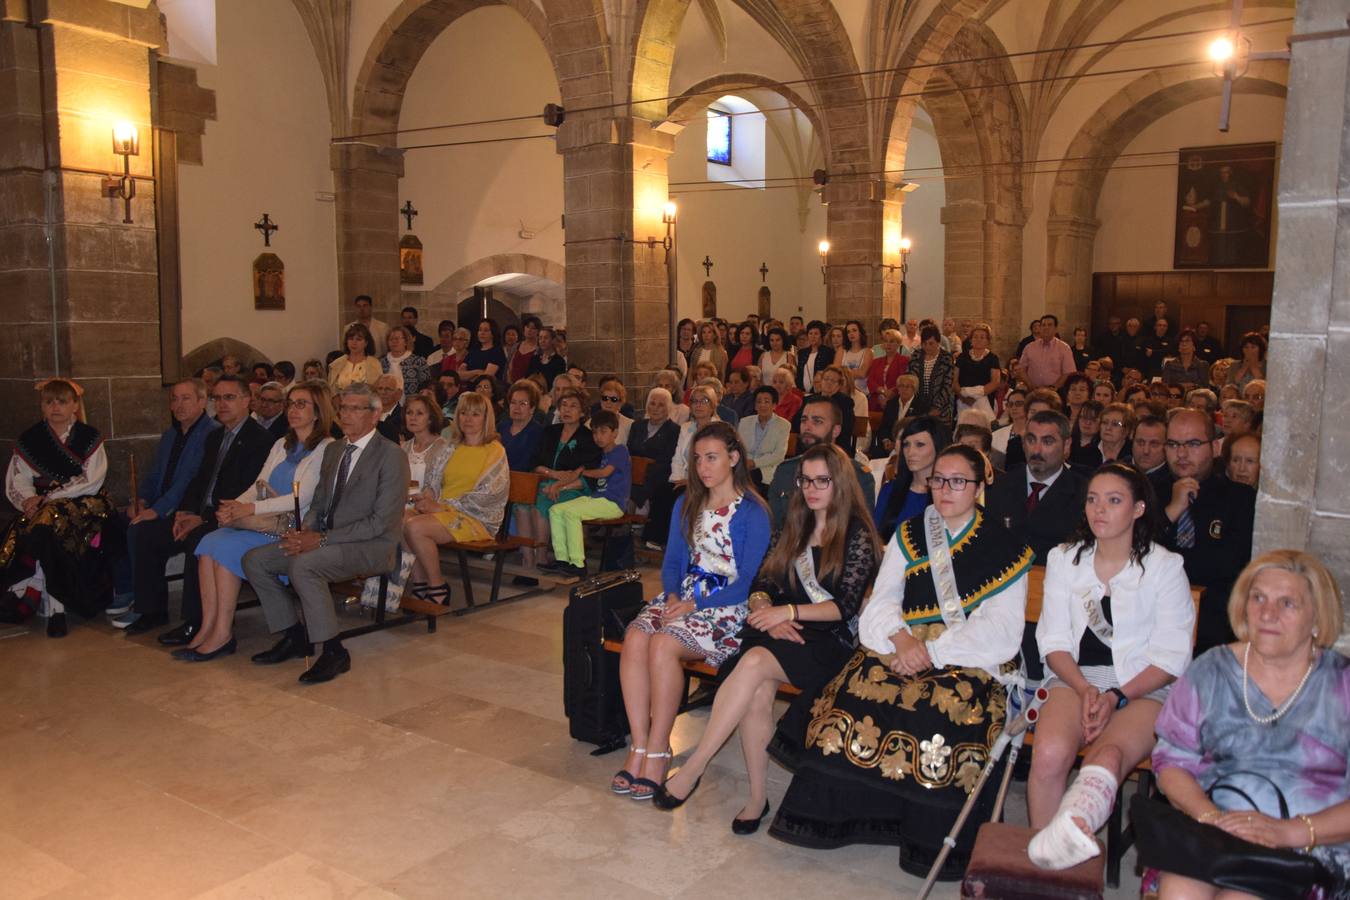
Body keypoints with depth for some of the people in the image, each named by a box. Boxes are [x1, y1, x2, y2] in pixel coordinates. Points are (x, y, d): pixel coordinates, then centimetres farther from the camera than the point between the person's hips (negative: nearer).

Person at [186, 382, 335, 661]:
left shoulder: (326, 449, -6)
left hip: (294, 530, -7)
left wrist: (251, 508, -20)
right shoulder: (281, 445, 20)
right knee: (209, 543, -16)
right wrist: (233, 507, -6)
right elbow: (258, 486, 15)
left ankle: (223, 633, -15)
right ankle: (208, 628, -17)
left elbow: (302, 498, -15)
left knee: (227, 548, -23)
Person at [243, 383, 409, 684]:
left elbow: (381, 522, -17)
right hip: (325, 539, 8)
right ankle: (294, 636, 9)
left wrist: (322, 539, -19)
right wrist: (305, 532, -3)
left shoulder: (391, 455, -10)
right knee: (254, 560, -3)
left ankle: (334, 652, -19)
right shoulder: (333, 450, 16)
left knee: (302, 565, -32)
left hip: (372, 546, -8)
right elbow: (319, 504, 20)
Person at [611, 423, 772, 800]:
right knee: (634, 639, -25)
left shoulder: (753, 513, -7)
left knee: (663, 645, -31)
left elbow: (748, 583, -10)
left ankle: (657, 752, -20)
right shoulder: (686, 504, 14)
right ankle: (639, 747, -20)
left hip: (728, 606, -6)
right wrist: (672, 595, -4)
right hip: (684, 595, 6)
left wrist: (695, 606, -15)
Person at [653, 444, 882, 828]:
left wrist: (789, 612, -16)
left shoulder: (858, 536, 2)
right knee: (757, 692, -29)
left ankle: (693, 768, -29)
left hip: (830, 639, -4)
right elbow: (762, 583, 15)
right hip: (784, 633, 5)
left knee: (754, 662, -32)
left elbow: (845, 607, -6)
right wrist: (769, 614, -7)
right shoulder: (794, 527, 19)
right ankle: (757, 798, -17)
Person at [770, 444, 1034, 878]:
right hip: (902, 644, 3)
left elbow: (1000, 629, -4)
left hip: (969, 657, -3)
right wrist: (902, 639, -13)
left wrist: (933, 652, -16)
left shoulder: (1006, 550, 5)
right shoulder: (909, 536, 16)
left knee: (948, 708, -33)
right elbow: (882, 600, 9)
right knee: (863, 684, -26)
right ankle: (839, 813, -16)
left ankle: (932, 842, -18)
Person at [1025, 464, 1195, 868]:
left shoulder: (1164, 567, 5)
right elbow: (1053, 641, 8)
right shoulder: (1064, 559, 13)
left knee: (1108, 756, -36)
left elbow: (1172, 657, 0)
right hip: (1076, 679, 2)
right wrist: (1085, 690, -11)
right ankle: (1042, 860, -25)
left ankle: (1071, 828, -60)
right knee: (1049, 753, -31)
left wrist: (1117, 697, -13)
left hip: (1144, 688, -2)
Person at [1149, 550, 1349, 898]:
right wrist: (1210, 817, -12)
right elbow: (1172, 759, 7)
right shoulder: (1211, 671, 10)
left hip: (1312, 846, -1)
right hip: (1210, 829, 2)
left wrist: (1290, 831, -16)